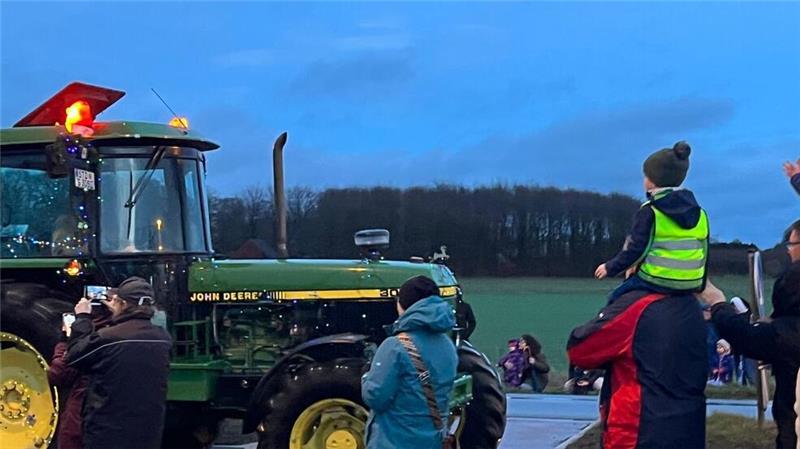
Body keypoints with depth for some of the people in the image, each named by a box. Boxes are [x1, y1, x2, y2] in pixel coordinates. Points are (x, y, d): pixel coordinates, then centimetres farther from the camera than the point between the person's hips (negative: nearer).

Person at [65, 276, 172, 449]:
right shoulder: (163, 339, -1)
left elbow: (73, 357, 1)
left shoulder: (106, 338, -17)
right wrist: (118, 315, 27)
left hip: (107, 435, -4)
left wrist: (82, 318, 9)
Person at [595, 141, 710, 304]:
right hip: (690, 285, 6)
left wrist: (610, 268, 3)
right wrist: (699, 286, 24)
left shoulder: (649, 212, -10)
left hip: (656, 281, -6)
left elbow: (635, 250, -12)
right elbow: (703, 253, 13)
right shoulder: (699, 213, 9)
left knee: (616, 298, 14)